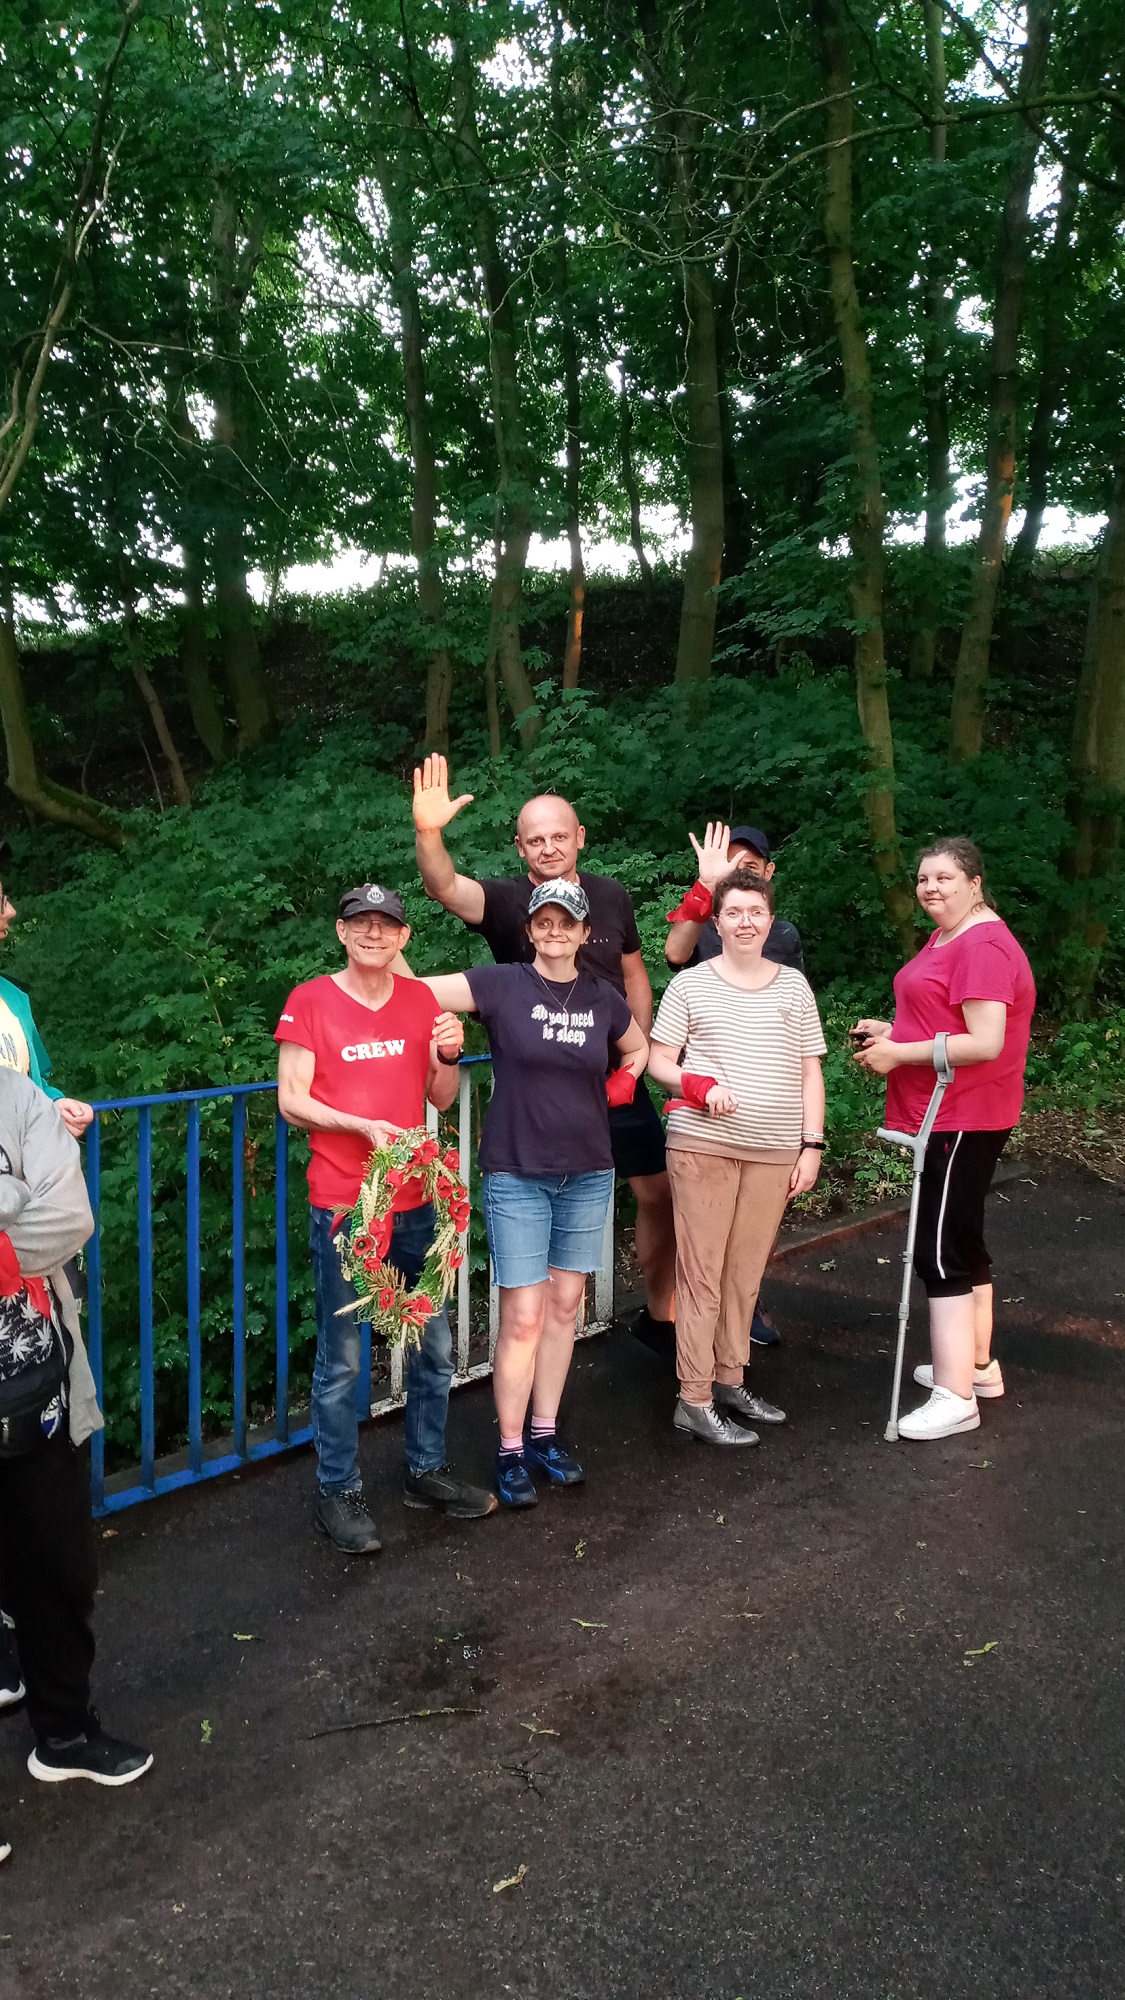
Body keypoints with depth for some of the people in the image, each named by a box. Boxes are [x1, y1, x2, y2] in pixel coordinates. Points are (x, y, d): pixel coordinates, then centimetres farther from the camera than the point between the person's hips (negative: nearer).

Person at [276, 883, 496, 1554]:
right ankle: (339, 1492, 17)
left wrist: (450, 1055, -8)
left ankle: (427, 1471, 30)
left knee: (435, 1346, 13)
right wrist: (365, 1126, -17)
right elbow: (291, 1100, -6)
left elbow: (441, 1100, 12)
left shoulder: (422, 1000, 8)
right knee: (341, 1359, 1)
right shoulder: (310, 1001, -4)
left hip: (415, 1202, 5)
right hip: (343, 1207, -4)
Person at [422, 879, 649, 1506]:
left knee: (565, 1305, 11)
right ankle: (510, 1451, 11)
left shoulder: (603, 997, 5)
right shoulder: (501, 985, -6)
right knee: (523, 1316, -4)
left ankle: (545, 1431, 25)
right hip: (517, 1175, -4)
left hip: (587, 1175, 4)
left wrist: (625, 1077, 6)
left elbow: (639, 1048, 22)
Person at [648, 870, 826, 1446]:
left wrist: (811, 1145, 4)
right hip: (703, 1144, -3)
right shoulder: (690, 985, 3)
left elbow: (809, 1072, 11)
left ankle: (729, 1382, 25)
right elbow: (658, 1060, 3)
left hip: (774, 1151, 3)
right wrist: (700, 1086, -15)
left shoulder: (793, 986, 10)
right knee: (701, 1272, -2)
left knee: (745, 1273, 10)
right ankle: (694, 1402, 3)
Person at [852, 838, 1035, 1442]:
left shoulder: (984, 946, -18)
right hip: (947, 1116, 11)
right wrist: (890, 1031, 7)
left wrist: (898, 1054, -19)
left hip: (963, 1120, -11)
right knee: (961, 1239, 19)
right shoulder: (944, 938, 13)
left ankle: (956, 1397, -2)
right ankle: (977, 1363, 33)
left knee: (940, 1250, -8)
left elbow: (985, 1042, -25)